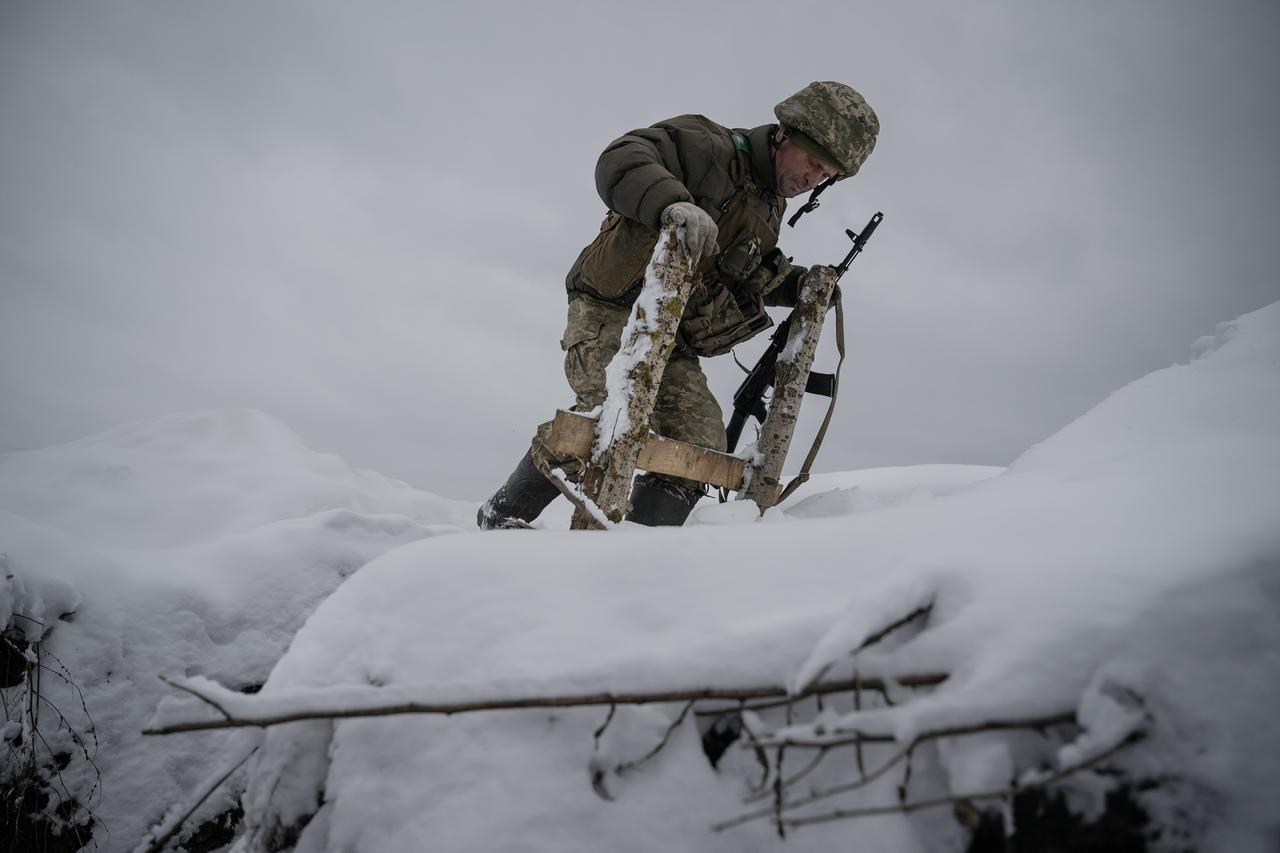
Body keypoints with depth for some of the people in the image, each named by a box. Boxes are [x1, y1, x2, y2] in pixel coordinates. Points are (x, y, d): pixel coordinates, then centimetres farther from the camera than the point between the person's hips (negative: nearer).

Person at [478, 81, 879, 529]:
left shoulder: (769, 209, 17)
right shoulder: (711, 148, -9)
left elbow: (750, 276, 32)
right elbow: (620, 160, -24)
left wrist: (797, 283, 14)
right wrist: (672, 202, -42)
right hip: (611, 310, -8)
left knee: (700, 442, -6)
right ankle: (505, 511, -11)